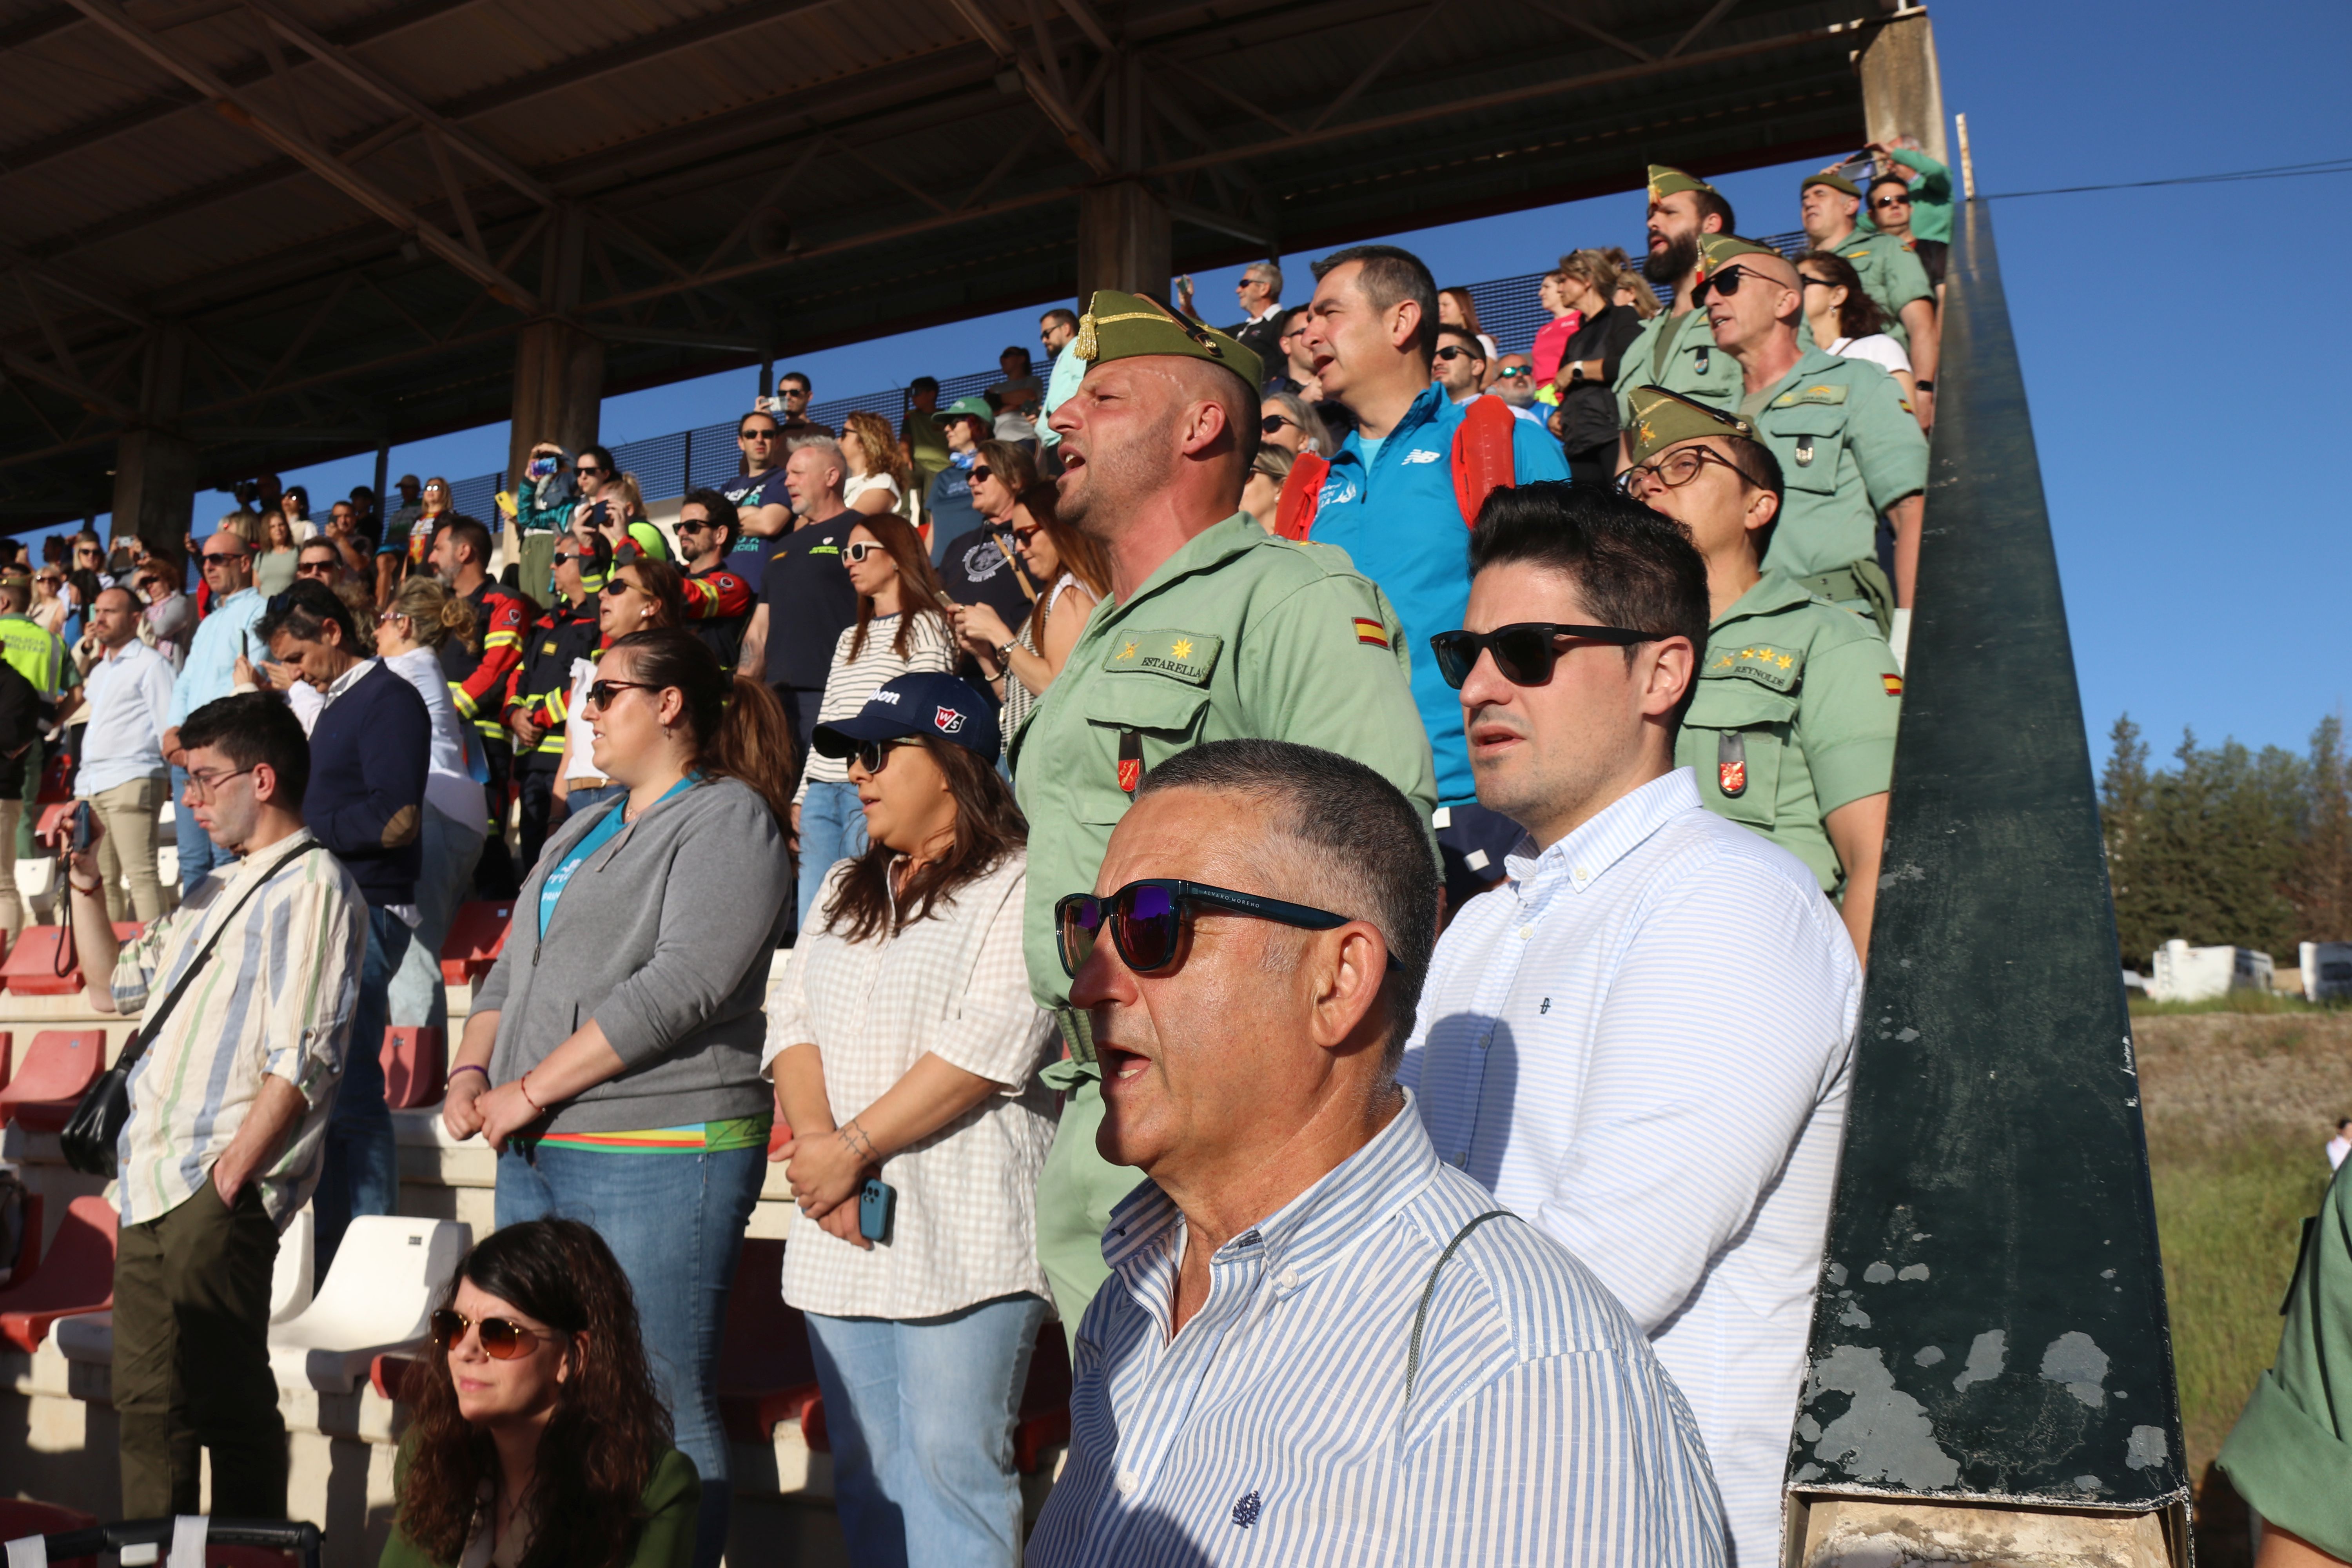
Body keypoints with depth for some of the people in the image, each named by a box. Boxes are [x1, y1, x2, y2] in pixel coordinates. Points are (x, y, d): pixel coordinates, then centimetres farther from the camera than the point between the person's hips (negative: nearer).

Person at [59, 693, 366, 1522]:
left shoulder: (312, 886, -11)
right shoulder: (215, 888, 19)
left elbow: (302, 1058, -18)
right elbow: (115, 988, 29)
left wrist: (230, 1173, -20)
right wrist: (87, 889, 17)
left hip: (219, 1191, -9)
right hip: (153, 1184, 9)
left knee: (230, 1404, -4)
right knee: (145, 1400, 15)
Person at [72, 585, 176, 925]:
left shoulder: (151, 664, 0)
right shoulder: (99, 669, 25)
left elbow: (167, 726, -6)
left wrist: (172, 775, -13)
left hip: (131, 779, -8)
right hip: (90, 783, 8)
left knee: (140, 874, -14)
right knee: (100, 879, 7)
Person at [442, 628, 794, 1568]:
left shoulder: (728, 816, -7)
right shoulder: (582, 830, 21)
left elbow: (679, 988, -18)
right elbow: (512, 969, 24)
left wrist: (529, 1090, -15)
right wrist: (470, 1073, 5)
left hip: (657, 1156, -9)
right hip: (536, 1154, 9)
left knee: (660, 1409, -4)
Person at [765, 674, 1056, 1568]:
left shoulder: (1016, 889, -5)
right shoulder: (846, 890, 20)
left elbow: (991, 1047, -16)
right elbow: (792, 1021, 10)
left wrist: (851, 1147, -14)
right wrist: (815, 1147, -7)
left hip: (960, 1232, -7)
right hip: (841, 1233, 7)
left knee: (952, 1461, -4)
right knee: (865, 1467, 11)